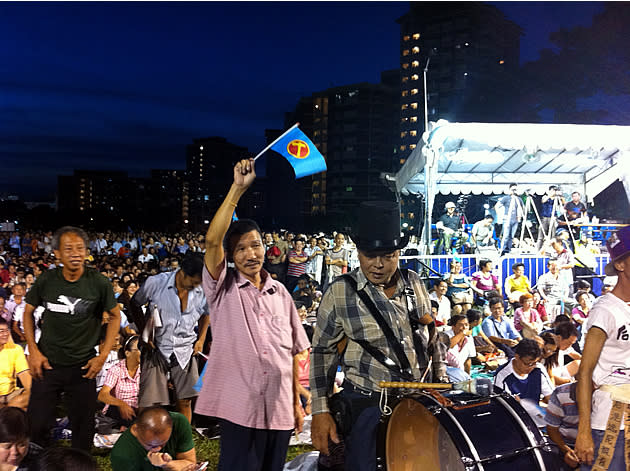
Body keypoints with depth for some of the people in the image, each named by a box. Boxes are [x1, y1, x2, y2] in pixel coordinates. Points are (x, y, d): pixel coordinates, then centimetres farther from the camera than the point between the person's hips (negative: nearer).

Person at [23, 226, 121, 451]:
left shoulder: (99, 283, -11)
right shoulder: (46, 280, -7)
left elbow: (115, 316, 2)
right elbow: (28, 312, 8)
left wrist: (103, 356, -5)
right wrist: (33, 350, -2)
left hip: (83, 367, -1)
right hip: (47, 364, 1)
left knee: (83, 427, 10)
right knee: (36, 424, 9)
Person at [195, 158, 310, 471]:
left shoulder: (280, 293, 8)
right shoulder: (223, 288, -2)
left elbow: (293, 351, 11)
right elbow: (212, 240, -18)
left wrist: (297, 403, 9)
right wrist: (238, 188, -21)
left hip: (280, 409, 4)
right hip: (239, 407, -4)